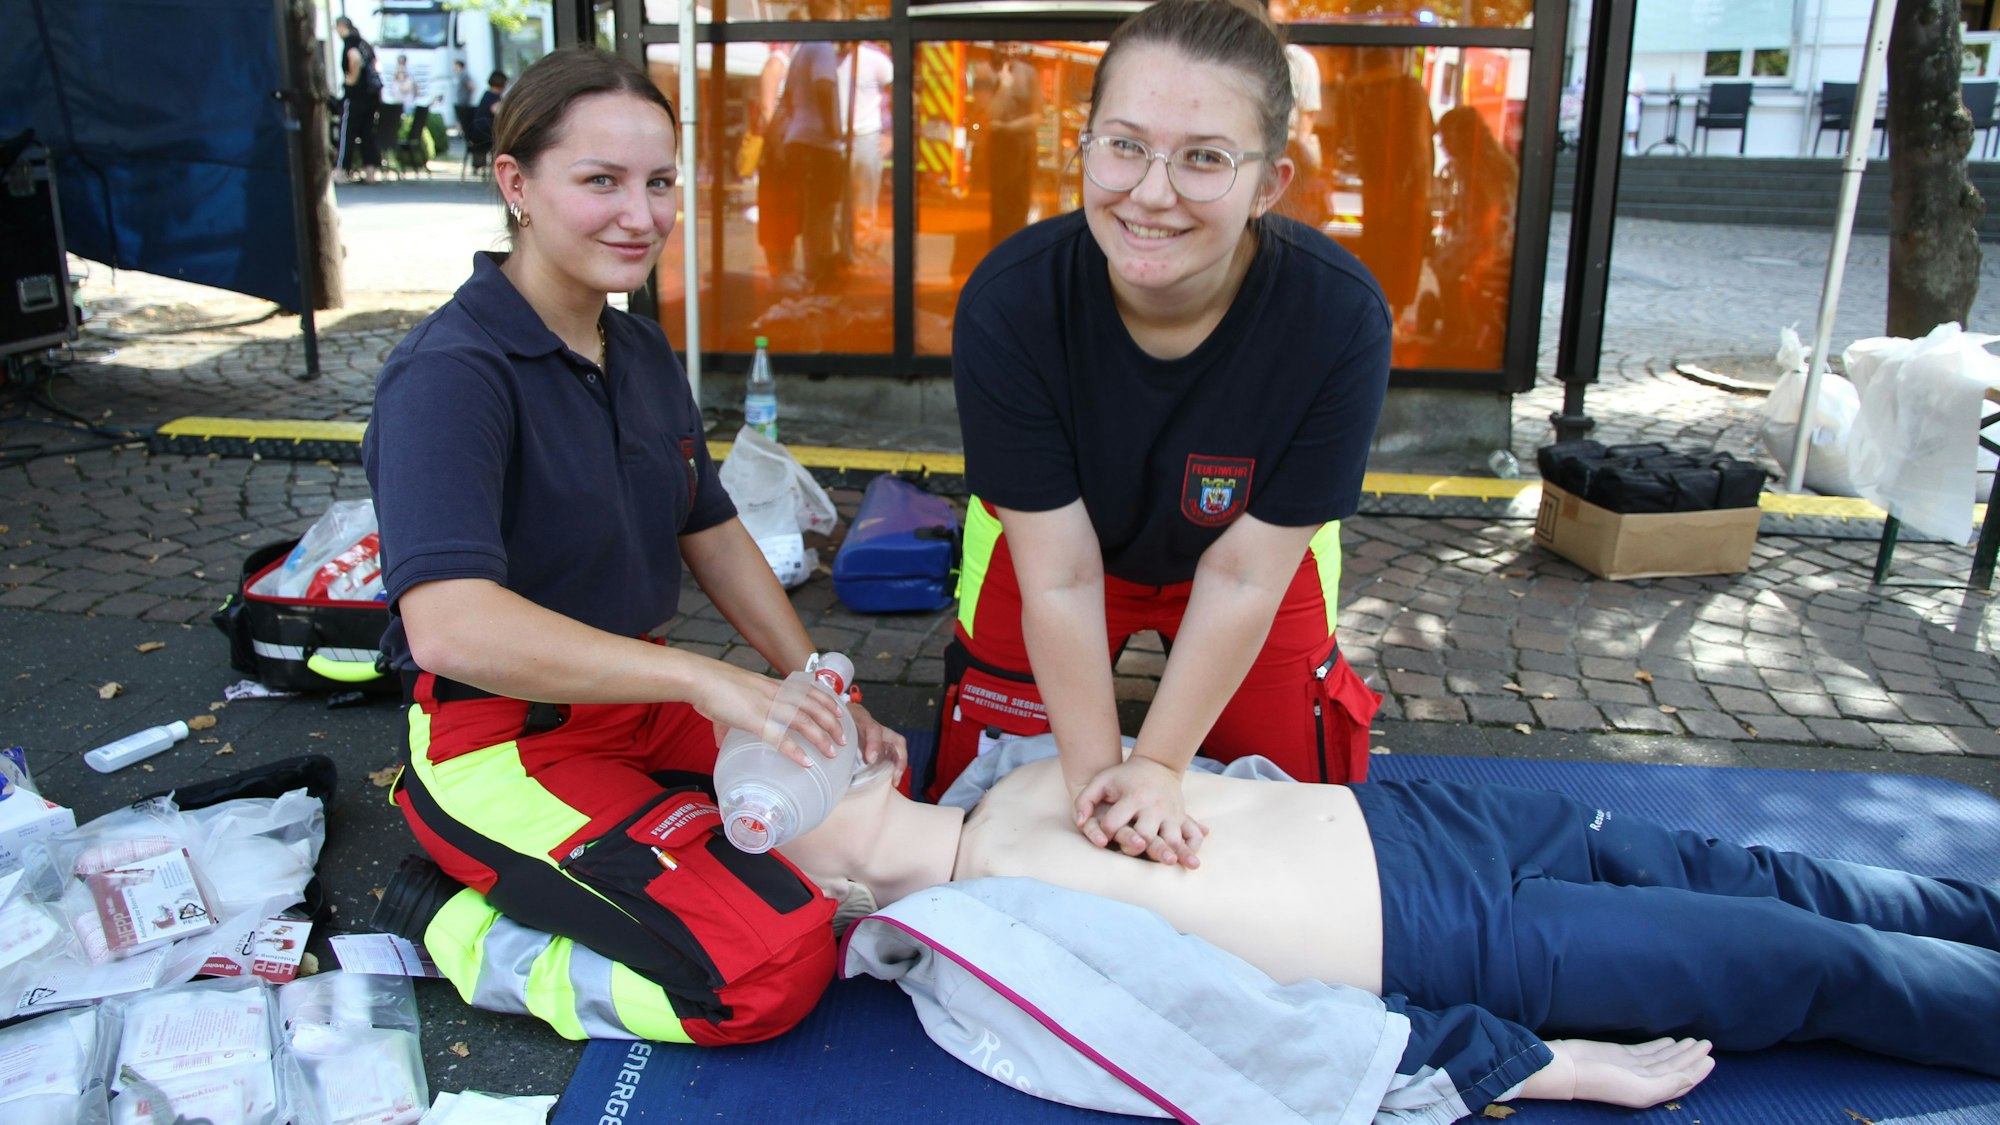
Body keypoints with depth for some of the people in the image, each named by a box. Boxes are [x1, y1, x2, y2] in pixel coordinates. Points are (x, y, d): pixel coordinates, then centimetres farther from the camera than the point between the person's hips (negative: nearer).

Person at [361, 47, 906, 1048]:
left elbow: (713, 536, 13)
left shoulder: (641, 351, 6)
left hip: (633, 700, 9)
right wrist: (700, 678, -37)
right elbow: (449, 625, -35)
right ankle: (483, 945, 0)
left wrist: (823, 698, 5)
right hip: (501, 741, -9)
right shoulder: (451, 374, -21)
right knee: (772, 967, -21)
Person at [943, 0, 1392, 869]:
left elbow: (1243, 575, -26)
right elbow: (1061, 576, -27)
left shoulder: (1340, 317, -34)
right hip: (1045, 544, 0)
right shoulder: (1007, 305, -35)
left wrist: (1158, 766, -22)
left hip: (1258, 557, 1)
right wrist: (1096, 771, -26)